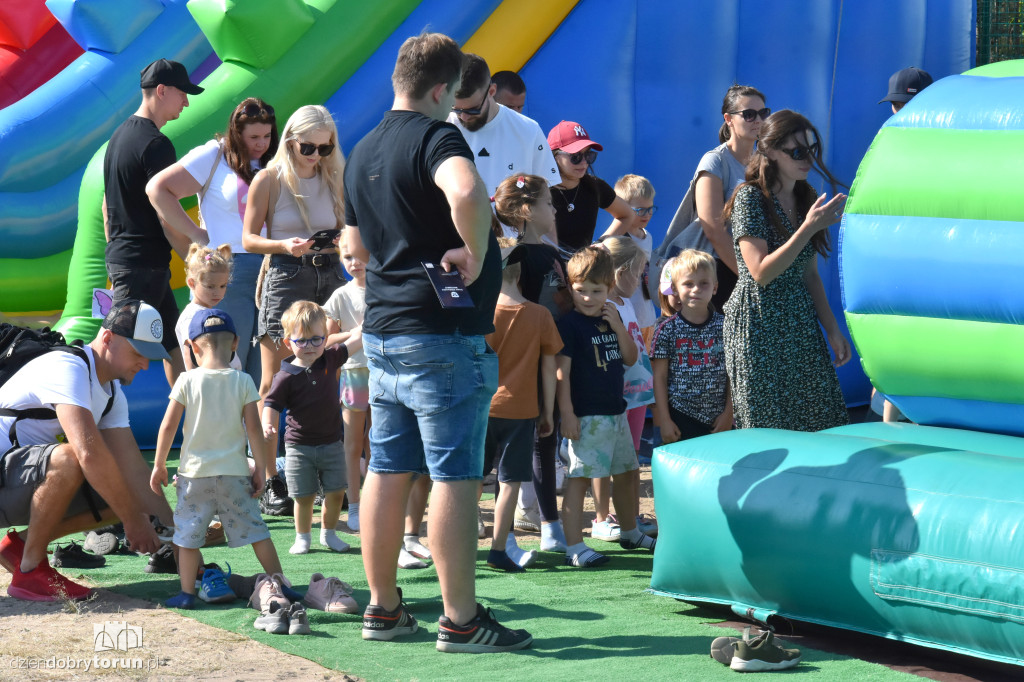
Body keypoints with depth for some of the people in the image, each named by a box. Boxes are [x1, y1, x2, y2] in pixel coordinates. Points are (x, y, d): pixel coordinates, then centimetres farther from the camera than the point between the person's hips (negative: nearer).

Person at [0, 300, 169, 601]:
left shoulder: (112, 394, 9)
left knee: (118, 494, 0)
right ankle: (30, 571, -21)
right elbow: (90, 454, -33)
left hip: (29, 483, 10)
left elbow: (133, 467, 6)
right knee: (67, 458, -35)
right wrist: (134, 520, -28)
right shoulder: (68, 369, -21)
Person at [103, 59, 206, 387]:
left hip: (120, 258, 10)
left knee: (175, 343, 15)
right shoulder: (156, 144, -16)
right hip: (145, 264, -10)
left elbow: (107, 205, 20)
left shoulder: (120, 135, 15)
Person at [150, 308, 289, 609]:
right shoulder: (243, 381, -3)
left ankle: (187, 592, 7)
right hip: (234, 471, 1)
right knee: (255, 529, 9)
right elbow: (254, 428, -5)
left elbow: (168, 426, -6)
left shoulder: (187, 381, -5)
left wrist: (159, 465, 4)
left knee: (188, 533, 8)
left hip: (194, 472, -1)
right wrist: (260, 468, 4)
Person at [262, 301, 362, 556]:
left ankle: (328, 533, 24)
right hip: (299, 446, -3)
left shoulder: (329, 360, 1)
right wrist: (268, 426, -28)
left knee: (336, 492, 6)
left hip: (331, 443, 3)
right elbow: (272, 405, -10)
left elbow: (354, 340, 7)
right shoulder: (286, 377, -11)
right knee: (304, 496, 3)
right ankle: (302, 537, 20)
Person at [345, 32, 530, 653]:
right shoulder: (435, 135, -13)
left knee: (388, 472, 12)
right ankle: (462, 620, -4)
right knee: (455, 476, -5)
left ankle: (383, 608, 17)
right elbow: (467, 191, -35)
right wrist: (475, 255, -22)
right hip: (444, 334, -9)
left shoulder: (364, 152, 15)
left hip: (383, 332, 9)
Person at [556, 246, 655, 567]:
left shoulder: (610, 319, 10)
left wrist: (618, 327, -5)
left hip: (615, 411, 8)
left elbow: (631, 358, 11)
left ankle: (630, 532, 38)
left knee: (627, 472, 19)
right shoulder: (570, 324, -11)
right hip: (586, 416, -8)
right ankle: (574, 548, -11)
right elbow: (561, 372, -14)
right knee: (580, 477, -10)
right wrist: (567, 414, -19)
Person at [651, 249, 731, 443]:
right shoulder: (668, 330, -1)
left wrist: (729, 413, 2)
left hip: (717, 420, 1)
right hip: (680, 418, -1)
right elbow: (660, 377, 1)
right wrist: (664, 420, -3)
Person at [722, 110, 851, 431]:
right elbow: (761, 272, -18)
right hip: (759, 328, -6)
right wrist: (809, 227, -21)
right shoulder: (750, 198, -9)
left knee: (821, 427, -1)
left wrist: (833, 329, 11)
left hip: (801, 326, 6)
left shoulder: (808, 198, 11)